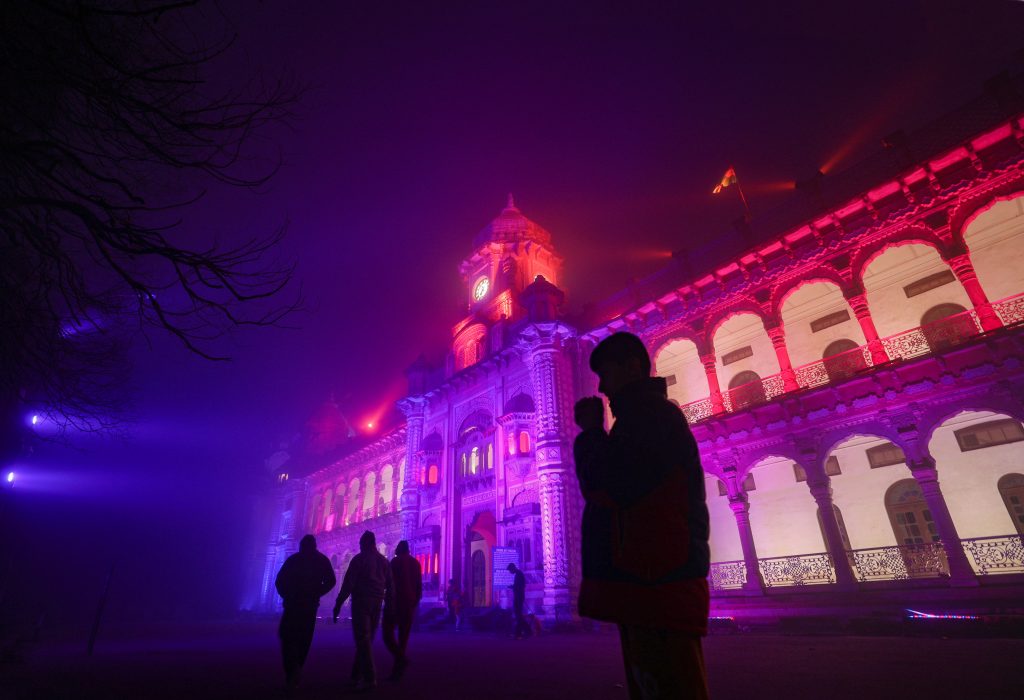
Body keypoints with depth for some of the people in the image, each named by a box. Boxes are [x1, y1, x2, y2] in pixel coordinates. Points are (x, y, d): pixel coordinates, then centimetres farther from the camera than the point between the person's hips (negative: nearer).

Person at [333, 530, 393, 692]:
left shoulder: (358, 559, -4)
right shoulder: (384, 560, 11)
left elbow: (348, 583, -11)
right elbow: (390, 586, 10)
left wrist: (338, 604, -8)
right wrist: (390, 604, 15)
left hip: (361, 602, -5)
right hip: (377, 603, 5)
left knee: (362, 639, -5)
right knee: (367, 639, 15)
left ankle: (369, 678, -13)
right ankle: (357, 674, 22)